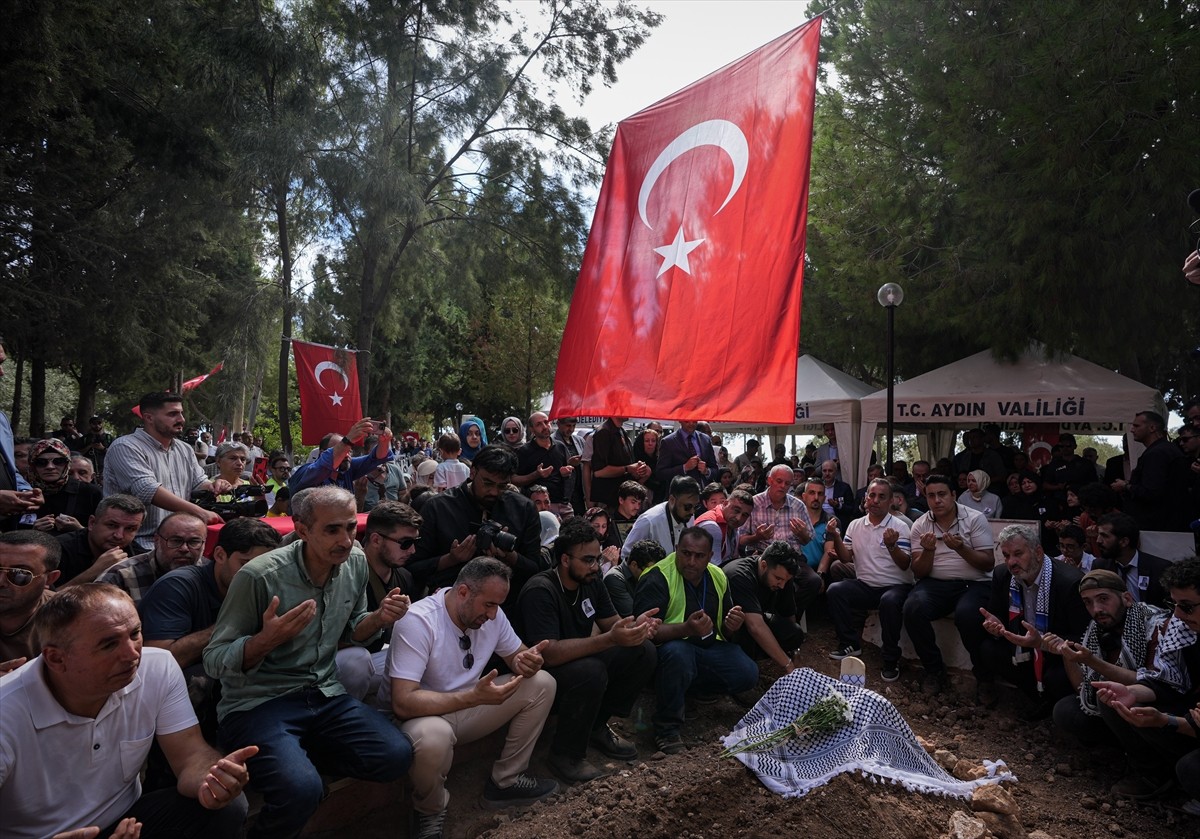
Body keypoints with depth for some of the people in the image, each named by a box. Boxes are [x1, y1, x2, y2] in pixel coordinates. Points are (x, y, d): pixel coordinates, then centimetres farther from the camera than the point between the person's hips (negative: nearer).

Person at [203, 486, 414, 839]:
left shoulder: (356, 562, 0)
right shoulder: (259, 576, -18)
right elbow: (214, 661, -11)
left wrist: (379, 618, -7)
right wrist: (267, 639, -31)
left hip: (324, 694, 6)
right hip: (257, 703, -6)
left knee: (397, 755, -14)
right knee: (301, 789, -32)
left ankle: (296, 753, 8)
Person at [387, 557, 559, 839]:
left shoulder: (491, 614, -8)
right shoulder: (417, 621, -28)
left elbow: (515, 655, 6)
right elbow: (403, 702, -33)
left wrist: (525, 662, -21)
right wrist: (475, 697, -41)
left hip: (469, 705, 6)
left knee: (542, 683, -9)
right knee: (433, 736, -41)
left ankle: (505, 780, 6)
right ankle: (430, 811, -6)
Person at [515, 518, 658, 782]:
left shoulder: (591, 581, -3)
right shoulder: (540, 591, -26)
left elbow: (612, 622, 4)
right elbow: (548, 653, -34)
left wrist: (636, 626, -21)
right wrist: (610, 639, -42)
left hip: (579, 660, 8)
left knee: (644, 652, -8)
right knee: (590, 671, -36)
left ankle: (597, 725, 6)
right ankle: (565, 755, -13)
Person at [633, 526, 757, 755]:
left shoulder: (718, 577, 6)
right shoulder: (656, 578, -16)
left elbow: (723, 627, 15)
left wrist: (732, 625, -11)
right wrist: (687, 629, -40)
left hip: (708, 647, 7)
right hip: (670, 646, -6)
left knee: (747, 674, -17)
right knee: (677, 654, -40)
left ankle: (687, 683, 8)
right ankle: (666, 728, -19)